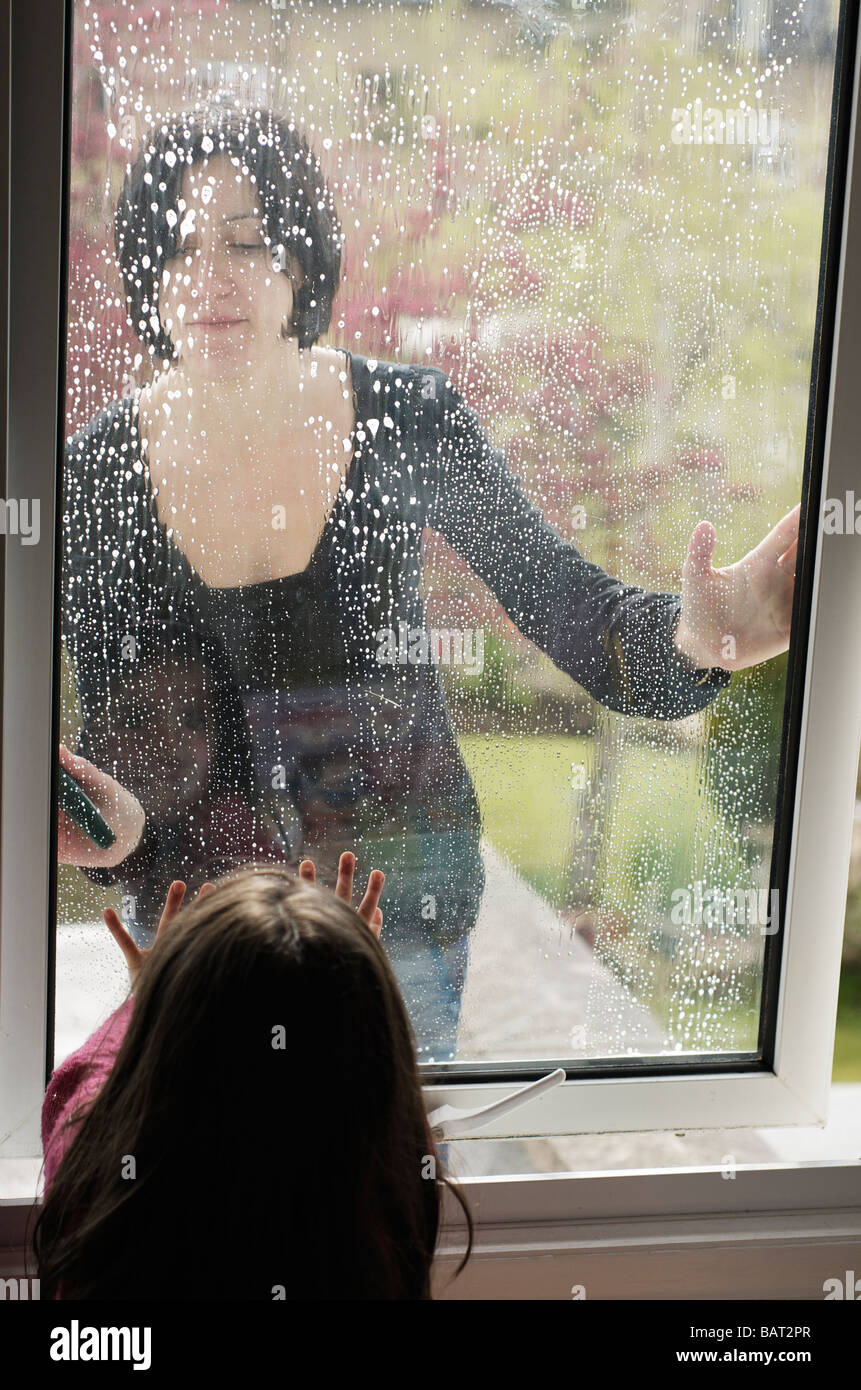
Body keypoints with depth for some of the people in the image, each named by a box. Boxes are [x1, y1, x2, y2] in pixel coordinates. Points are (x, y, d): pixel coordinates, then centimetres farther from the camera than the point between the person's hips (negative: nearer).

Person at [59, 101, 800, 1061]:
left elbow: (558, 596, -13)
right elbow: (108, 728, -10)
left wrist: (689, 638, -34)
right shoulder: (98, 472, -14)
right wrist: (117, 829, -33)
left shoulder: (408, 419, -15)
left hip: (403, 889, 0)